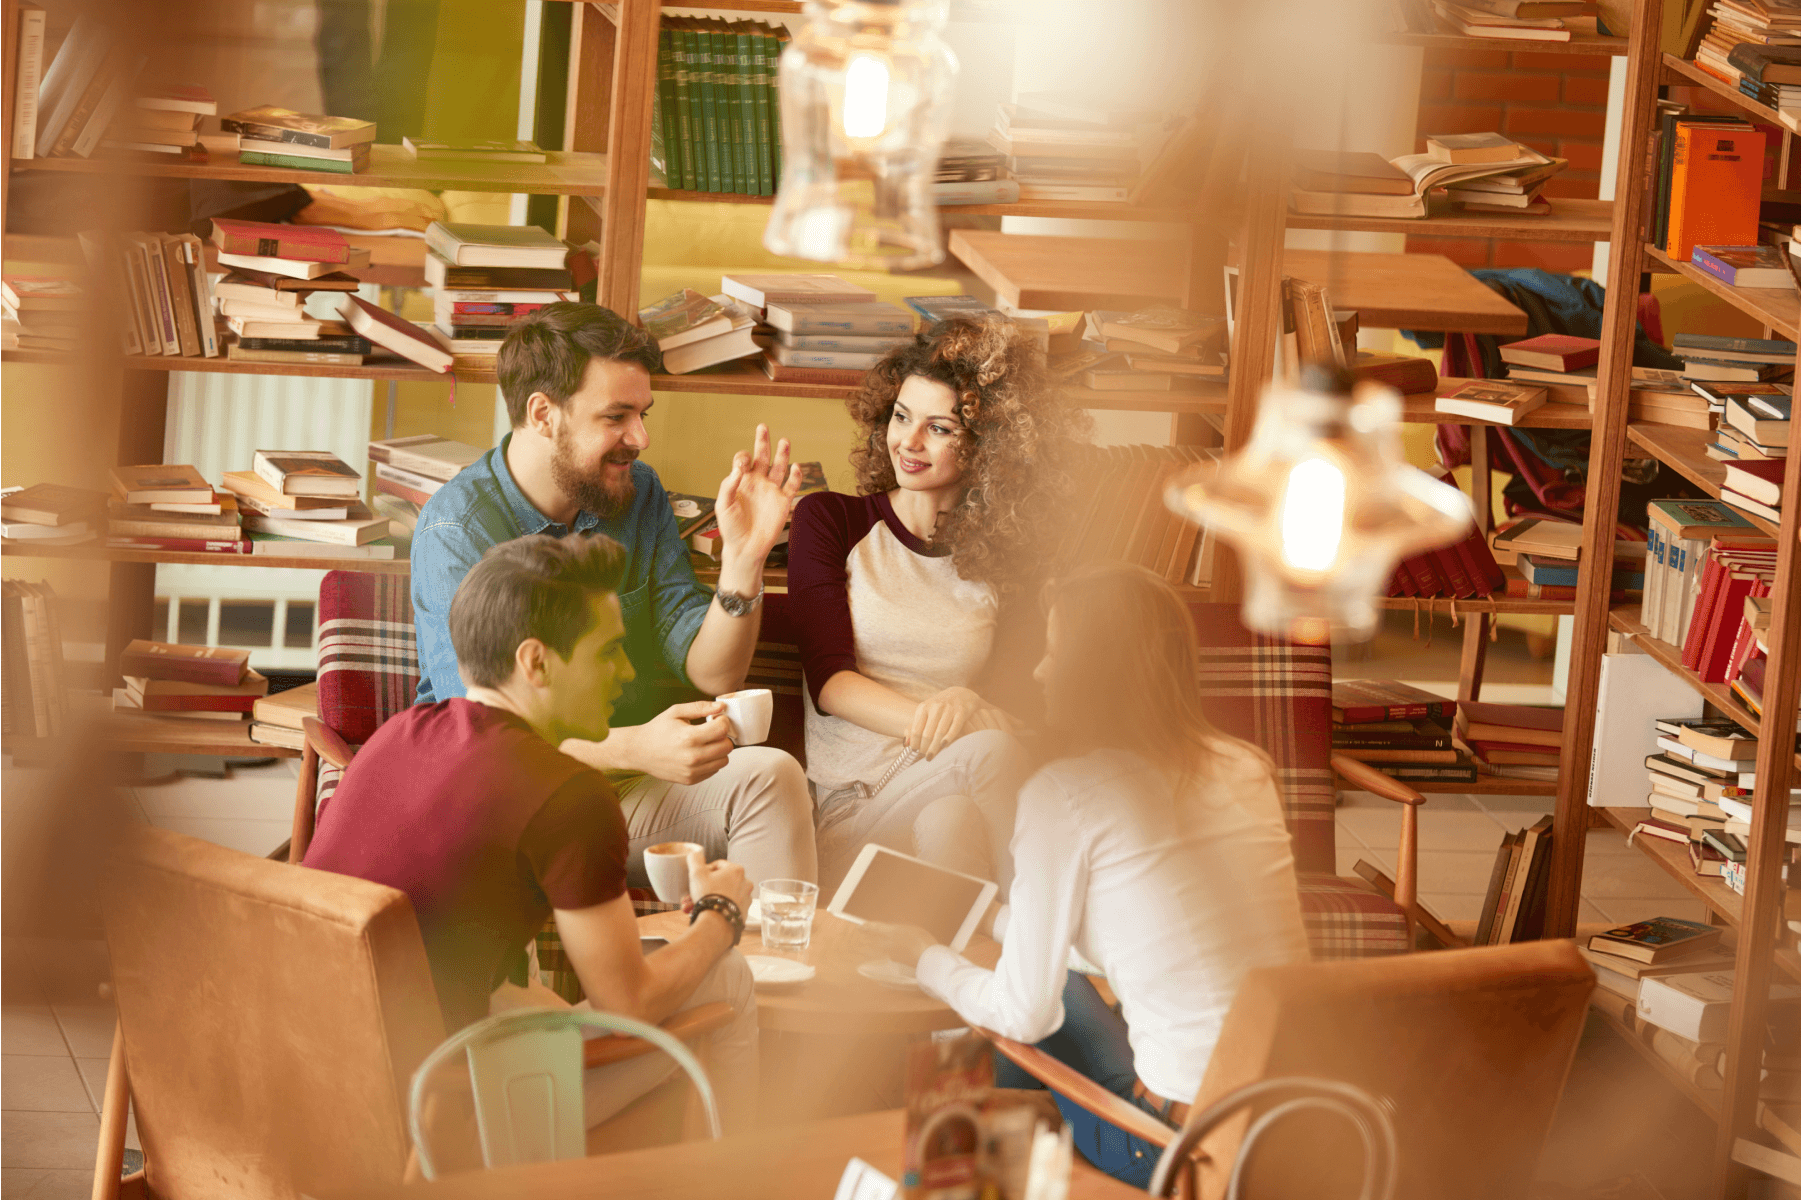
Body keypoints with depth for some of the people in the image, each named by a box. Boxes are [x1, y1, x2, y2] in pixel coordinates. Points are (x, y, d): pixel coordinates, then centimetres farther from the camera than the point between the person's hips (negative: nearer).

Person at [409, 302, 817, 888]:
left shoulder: (638, 494, 6)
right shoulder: (457, 531, -14)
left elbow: (712, 673, 3)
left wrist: (743, 556, -15)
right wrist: (635, 748, -40)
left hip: (627, 793, 5)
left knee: (769, 775, -23)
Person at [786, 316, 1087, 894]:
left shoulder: (1005, 556, 16)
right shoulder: (830, 520, 11)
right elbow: (828, 678, -1)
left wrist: (974, 711, -21)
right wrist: (933, 721, -19)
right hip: (853, 809, -2)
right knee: (982, 752, -33)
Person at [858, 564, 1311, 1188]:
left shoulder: (1063, 794, -10)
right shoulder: (1246, 768, 8)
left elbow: (1023, 1013, -3)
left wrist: (925, 956, 18)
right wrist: (1002, 919, 38)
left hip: (1186, 1145, -5)